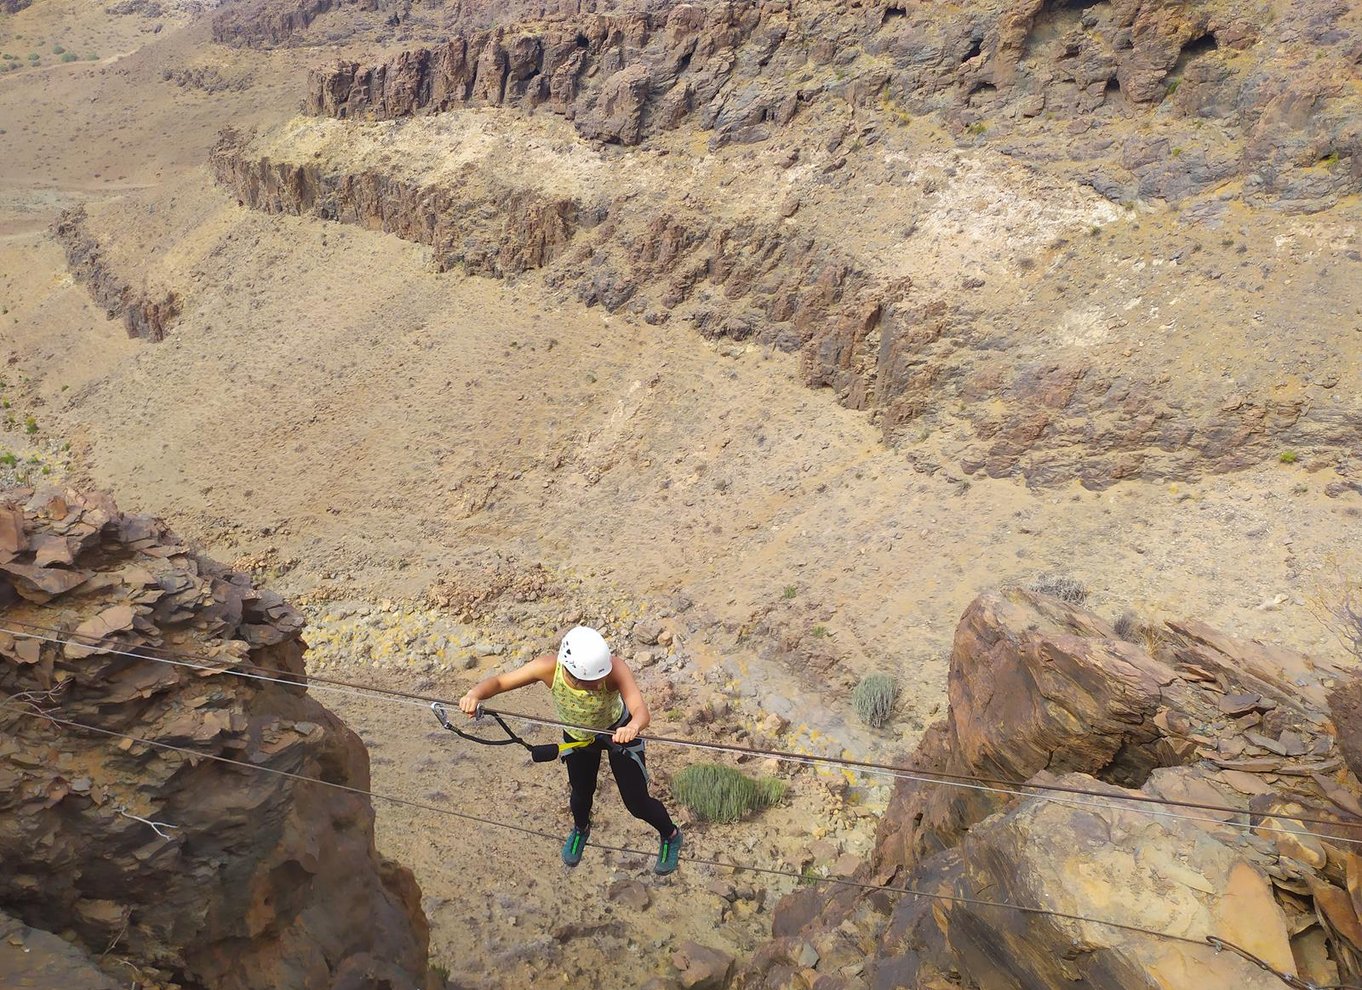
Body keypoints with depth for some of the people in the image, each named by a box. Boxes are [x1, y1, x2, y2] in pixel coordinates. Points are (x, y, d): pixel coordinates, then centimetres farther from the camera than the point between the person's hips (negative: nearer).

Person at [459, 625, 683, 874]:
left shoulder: (614, 669, -42)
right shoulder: (549, 667, -36)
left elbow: (642, 711, -51)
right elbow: (499, 681, -28)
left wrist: (633, 727, -74)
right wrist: (475, 693, -49)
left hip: (618, 730, -2)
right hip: (576, 736, 2)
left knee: (637, 802, 3)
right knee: (581, 793, 18)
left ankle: (670, 836, 38)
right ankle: (580, 829, 57)